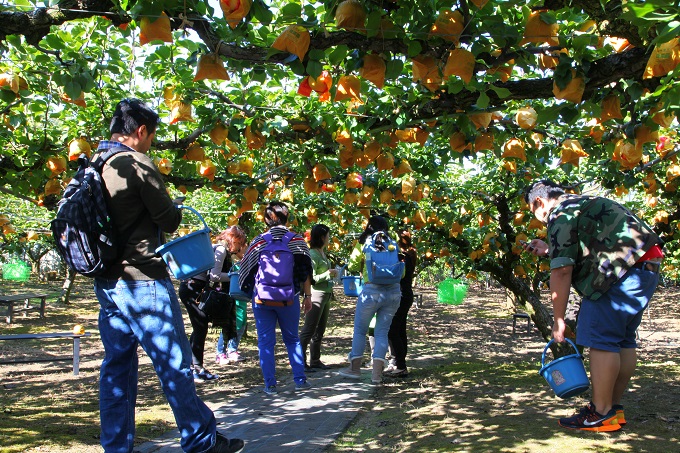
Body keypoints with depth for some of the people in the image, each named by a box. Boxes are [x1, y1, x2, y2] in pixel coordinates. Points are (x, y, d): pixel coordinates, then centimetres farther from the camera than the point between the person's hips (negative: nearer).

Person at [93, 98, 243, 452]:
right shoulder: (137, 164, -13)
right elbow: (169, 221, -10)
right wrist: (174, 207, 10)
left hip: (107, 282, 8)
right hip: (141, 280, -8)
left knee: (116, 365, 13)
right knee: (174, 363, 1)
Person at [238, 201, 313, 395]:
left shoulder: (258, 242, -1)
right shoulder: (297, 240, -1)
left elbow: (246, 271, 5)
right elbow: (305, 272, -1)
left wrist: (249, 291, 20)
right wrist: (307, 296, 6)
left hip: (262, 299, -1)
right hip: (288, 299, 1)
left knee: (265, 342, 7)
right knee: (292, 340, 16)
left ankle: (270, 384, 7)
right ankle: (300, 380, 13)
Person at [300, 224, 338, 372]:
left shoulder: (323, 253, 13)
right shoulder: (312, 254, -14)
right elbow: (311, 278, -18)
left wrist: (332, 274, 8)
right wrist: (328, 273, -19)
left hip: (326, 295, 10)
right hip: (316, 295, -10)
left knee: (320, 330, 14)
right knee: (308, 330, -7)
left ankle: (315, 360, 21)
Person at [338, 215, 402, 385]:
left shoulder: (364, 243, 1)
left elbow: (352, 266, 7)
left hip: (372, 290, -3)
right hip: (394, 291, 3)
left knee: (360, 330, 14)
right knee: (382, 332, 9)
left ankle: (355, 368, 21)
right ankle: (377, 373, 4)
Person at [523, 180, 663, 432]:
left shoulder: (561, 215, -7)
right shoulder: (582, 204, 24)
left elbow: (562, 271, -13)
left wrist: (558, 319, -9)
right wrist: (548, 250, 29)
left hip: (624, 270, -11)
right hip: (647, 264, 11)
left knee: (601, 340, -7)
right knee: (622, 340, 14)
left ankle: (602, 414, -4)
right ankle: (614, 407, 20)